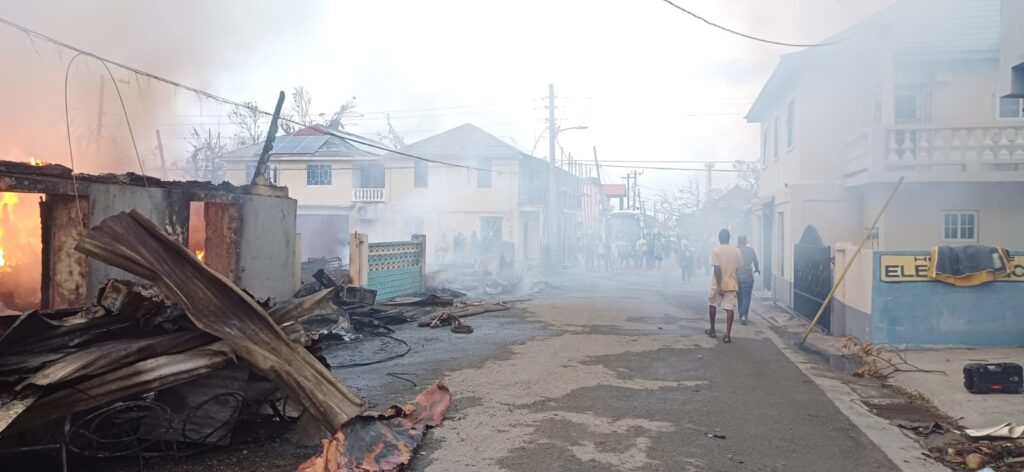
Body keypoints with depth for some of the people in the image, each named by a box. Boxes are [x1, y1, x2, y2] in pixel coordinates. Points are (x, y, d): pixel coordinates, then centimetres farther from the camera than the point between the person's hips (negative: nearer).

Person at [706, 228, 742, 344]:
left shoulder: (715, 250, -10)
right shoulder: (736, 251, 2)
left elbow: (717, 269, -17)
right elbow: (738, 268, 8)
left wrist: (719, 286, -18)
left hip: (718, 284, -2)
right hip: (732, 284, 2)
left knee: (712, 305, 18)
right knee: (730, 309, -1)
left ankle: (712, 330, 28)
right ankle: (727, 335, -9)